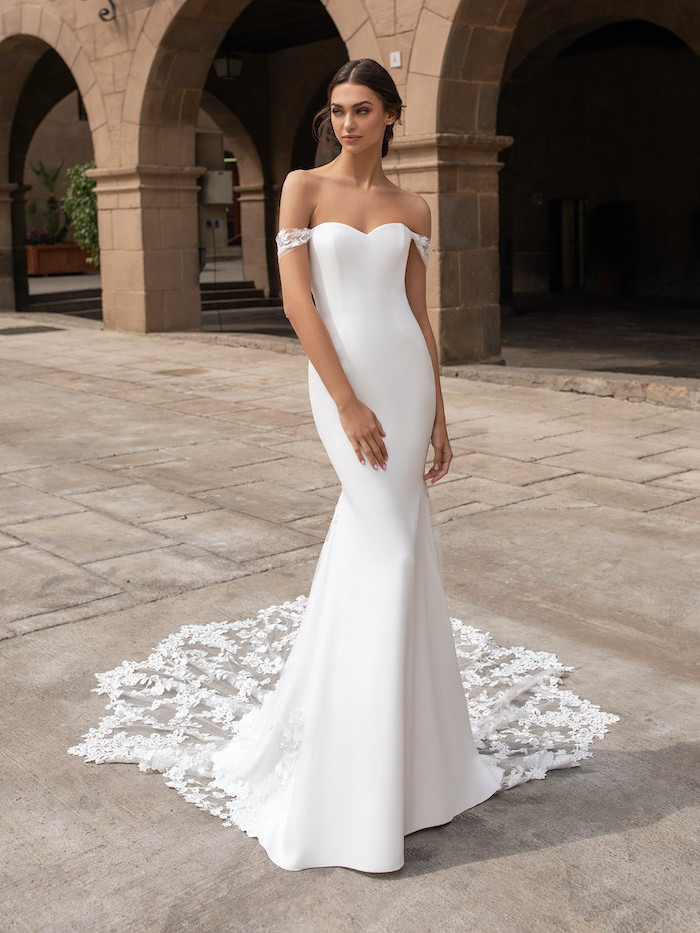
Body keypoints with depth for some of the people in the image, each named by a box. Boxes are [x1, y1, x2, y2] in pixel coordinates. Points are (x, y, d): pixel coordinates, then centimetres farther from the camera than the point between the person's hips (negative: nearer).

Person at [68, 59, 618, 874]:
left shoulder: (412, 210, 10)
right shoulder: (304, 186, -1)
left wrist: (438, 417, 7)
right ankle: (377, 781, 8)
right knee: (394, 551, -7)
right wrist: (348, 404, -15)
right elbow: (296, 301, -9)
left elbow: (420, 314, 11)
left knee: (366, 536, 6)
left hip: (405, 376, 4)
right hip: (341, 380, -4)